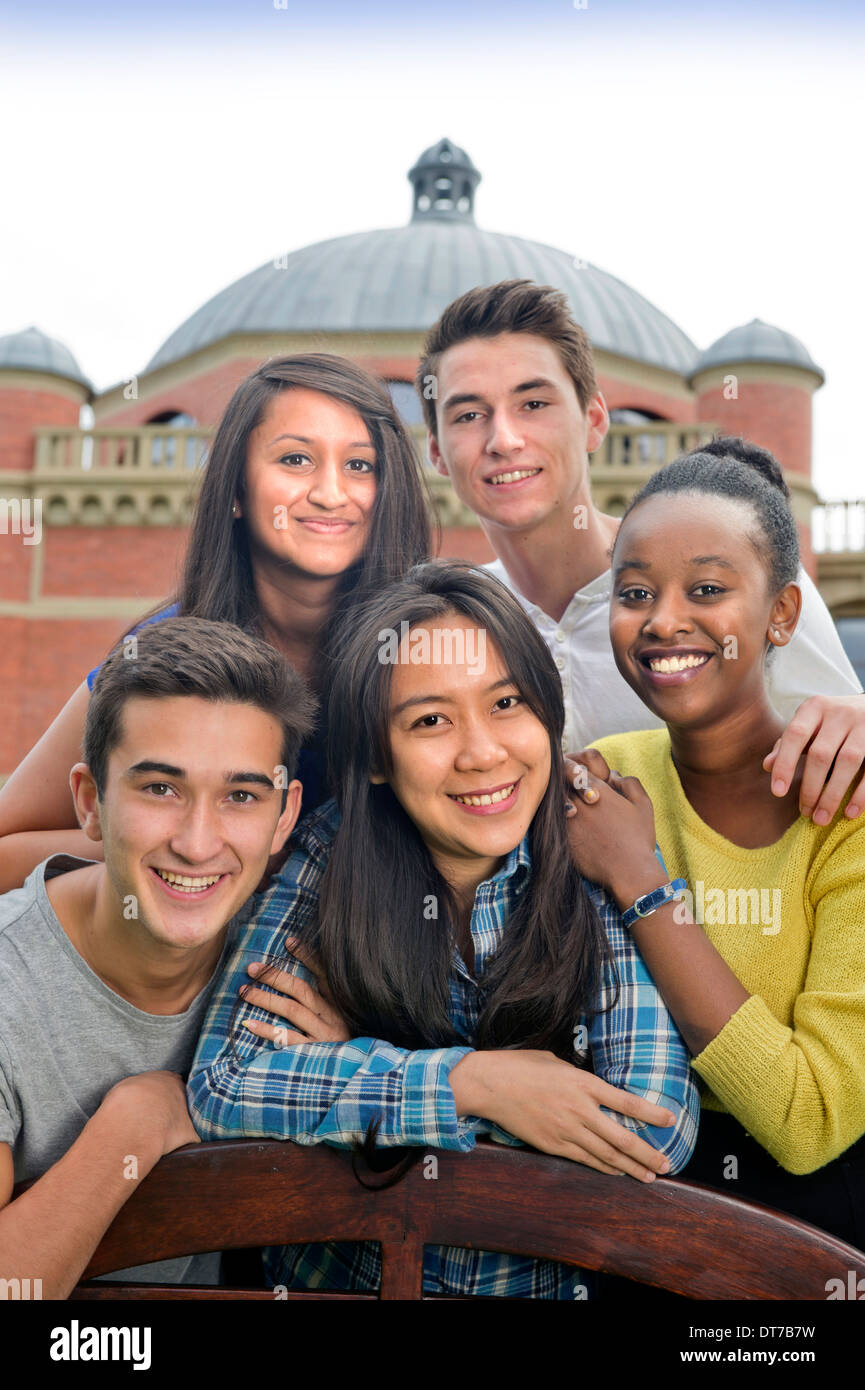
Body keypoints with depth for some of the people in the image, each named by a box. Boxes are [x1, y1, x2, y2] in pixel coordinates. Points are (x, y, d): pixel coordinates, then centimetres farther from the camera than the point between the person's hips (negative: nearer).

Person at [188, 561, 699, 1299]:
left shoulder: (597, 868, -10)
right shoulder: (329, 854, -9)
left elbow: (660, 1131, -16)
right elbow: (223, 1086, -12)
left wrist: (363, 1065, -15)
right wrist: (470, 1081, -21)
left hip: (545, 1280, 1)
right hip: (335, 1271, 0)